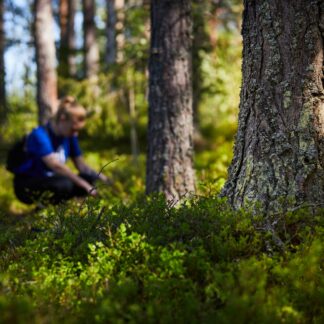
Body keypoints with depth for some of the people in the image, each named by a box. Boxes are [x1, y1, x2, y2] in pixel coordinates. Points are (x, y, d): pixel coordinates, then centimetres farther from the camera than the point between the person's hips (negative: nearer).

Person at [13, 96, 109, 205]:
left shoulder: (70, 135, 0)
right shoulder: (40, 135, -24)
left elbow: (81, 165, 0)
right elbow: (56, 165, -36)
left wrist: (103, 179, -19)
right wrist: (86, 186, -43)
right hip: (26, 186, -8)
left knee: (91, 178, -13)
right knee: (65, 184, -36)